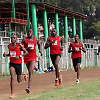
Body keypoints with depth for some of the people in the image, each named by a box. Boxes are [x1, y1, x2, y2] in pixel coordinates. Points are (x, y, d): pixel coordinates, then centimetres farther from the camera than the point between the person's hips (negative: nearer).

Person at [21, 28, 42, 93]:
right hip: (26, 57, 2)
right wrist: (26, 48, -20)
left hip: (33, 57, -2)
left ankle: (29, 87, -27)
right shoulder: (24, 39, -1)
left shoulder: (36, 40, 5)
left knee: (30, 72, -17)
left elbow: (39, 44, 28)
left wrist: (39, 50, 9)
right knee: (29, 71, 18)